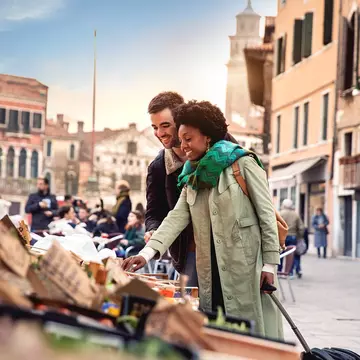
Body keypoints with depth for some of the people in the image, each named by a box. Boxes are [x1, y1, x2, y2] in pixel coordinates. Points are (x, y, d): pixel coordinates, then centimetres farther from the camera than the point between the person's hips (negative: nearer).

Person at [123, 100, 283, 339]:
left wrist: (270, 263, -11)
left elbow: (266, 214, -6)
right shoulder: (193, 176, 15)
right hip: (212, 271, 6)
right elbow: (177, 217, 4)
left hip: (247, 266, -6)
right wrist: (147, 253, -11)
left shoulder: (243, 164, -3)